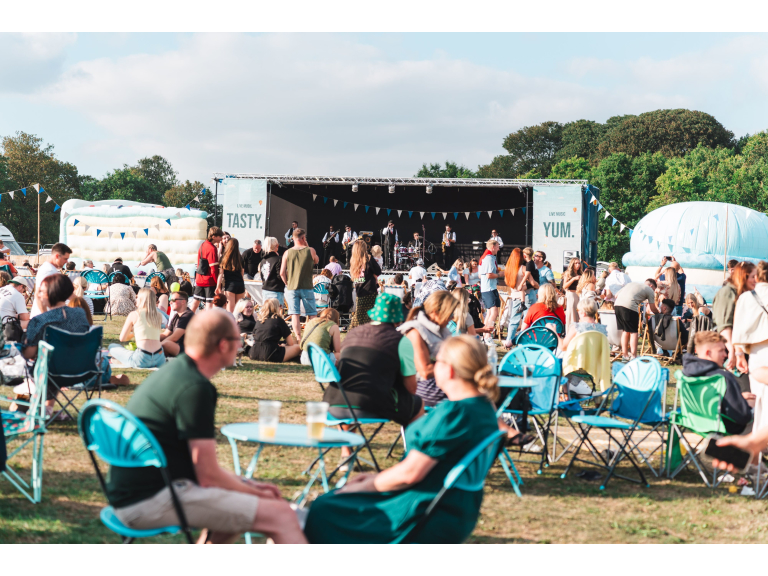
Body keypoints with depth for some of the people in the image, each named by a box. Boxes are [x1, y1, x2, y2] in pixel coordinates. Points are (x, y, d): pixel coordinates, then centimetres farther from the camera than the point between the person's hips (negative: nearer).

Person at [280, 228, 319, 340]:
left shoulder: (287, 253, 0)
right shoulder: (310, 251, -3)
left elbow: (282, 273, -1)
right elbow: (316, 260, 19)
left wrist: (287, 283, 13)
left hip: (292, 288, 1)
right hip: (307, 288, -1)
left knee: (295, 315, 1)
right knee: (312, 315, 8)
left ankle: (298, 339, -3)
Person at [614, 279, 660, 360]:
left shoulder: (632, 283, 32)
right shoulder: (650, 290, 16)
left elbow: (616, 295, 28)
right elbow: (653, 309, 18)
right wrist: (659, 313, 37)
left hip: (618, 303, 6)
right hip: (629, 305, -6)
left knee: (626, 331, 17)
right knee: (633, 332, 3)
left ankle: (625, 355, 22)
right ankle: (633, 356, 0)